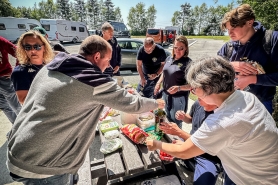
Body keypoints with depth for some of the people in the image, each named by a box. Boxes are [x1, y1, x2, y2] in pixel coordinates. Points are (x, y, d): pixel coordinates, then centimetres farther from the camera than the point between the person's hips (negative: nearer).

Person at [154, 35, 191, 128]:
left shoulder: (188, 63, -17)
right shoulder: (169, 58, 4)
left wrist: (179, 88, -32)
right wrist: (158, 83, 6)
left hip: (178, 98, -6)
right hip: (165, 95, 7)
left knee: (176, 124, 8)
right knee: (166, 120, 23)